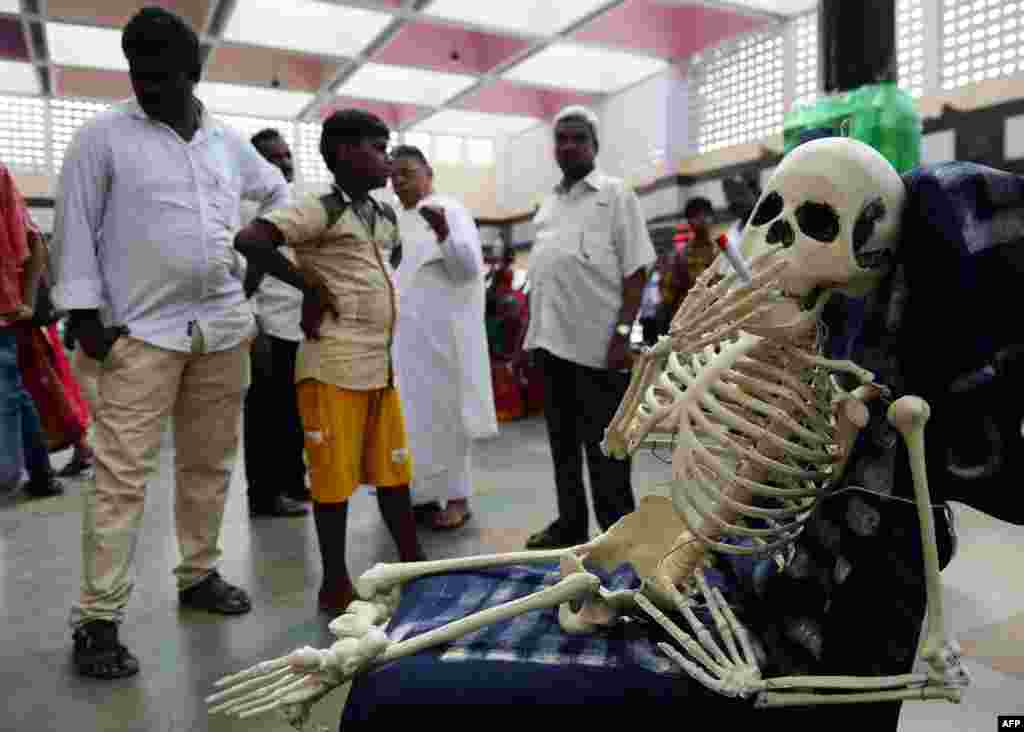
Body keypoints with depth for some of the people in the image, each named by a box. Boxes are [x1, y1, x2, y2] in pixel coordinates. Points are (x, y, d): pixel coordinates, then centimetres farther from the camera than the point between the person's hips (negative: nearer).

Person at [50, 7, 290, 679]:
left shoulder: (228, 142, 12)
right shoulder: (104, 136, 0)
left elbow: (280, 192, 27)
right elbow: (75, 226, -1)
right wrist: (86, 314, -7)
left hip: (223, 327, 5)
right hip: (142, 330, -4)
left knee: (210, 463, 12)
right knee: (121, 474, -5)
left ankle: (198, 575, 28)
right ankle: (98, 619, 4)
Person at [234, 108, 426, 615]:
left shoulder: (386, 216, 17)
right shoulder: (320, 209, -8)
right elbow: (248, 239, -20)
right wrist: (311, 285, -15)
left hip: (381, 365, 8)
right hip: (334, 366, -8)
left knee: (393, 471, 14)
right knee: (334, 476, 2)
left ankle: (412, 563, 26)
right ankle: (335, 584, 15)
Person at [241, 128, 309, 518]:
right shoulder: (247, 206, -5)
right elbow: (239, 273, -11)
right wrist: (254, 330, -17)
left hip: (303, 328, 7)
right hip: (270, 329, -7)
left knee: (297, 416, 12)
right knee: (266, 417, 0)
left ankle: (293, 484, 24)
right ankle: (264, 494, 10)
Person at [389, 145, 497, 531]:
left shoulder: (450, 210, -4)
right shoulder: (395, 219, 16)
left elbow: (469, 268, -15)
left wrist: (444, 233, -29)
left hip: (441, 333, -7)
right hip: (403, 334, 7)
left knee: (444, 412, -2)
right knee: (412, 416, 9)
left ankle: (456, 496, 8)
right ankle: (420, 492, 20)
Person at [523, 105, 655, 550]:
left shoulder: (615, 194, -1)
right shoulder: (548, 204, 18)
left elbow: (636, 269, -8)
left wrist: (623, 332, -18)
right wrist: (531, 332, 14)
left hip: (598, 341, -7)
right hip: (551, 340, 7)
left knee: (604, 447, 0)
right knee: (562, 441, 15)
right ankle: (570, 524, 28)